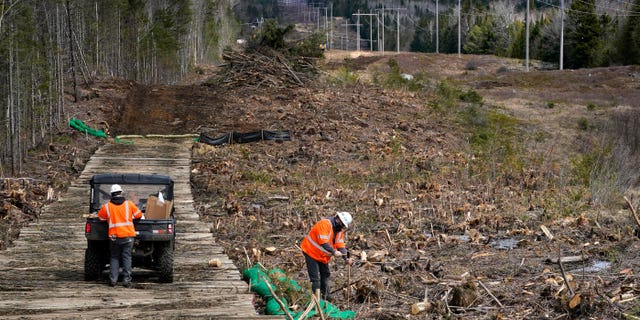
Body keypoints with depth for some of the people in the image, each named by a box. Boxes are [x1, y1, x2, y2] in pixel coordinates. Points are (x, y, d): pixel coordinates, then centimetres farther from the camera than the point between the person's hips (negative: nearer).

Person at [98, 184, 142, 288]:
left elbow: (100, 217, 16)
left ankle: (113, 279, 4)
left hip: (114, 236, 0)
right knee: (126, 257, 3)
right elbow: (139, 215, 10)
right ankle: (126, 280, -3)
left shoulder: (106, 206, 2)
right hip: (128, 235, 0)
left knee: (114, 257, 11)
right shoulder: (129, 204, 2)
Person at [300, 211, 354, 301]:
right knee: (315, 278, -9)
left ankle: (325, 296, 31)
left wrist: (346, 258, -14)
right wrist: (334, 252, -38)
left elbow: (340, 245, -2)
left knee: (325, 274, 18)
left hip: (323, 255, 9)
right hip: (311, 253, -9)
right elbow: (323, 242, -34)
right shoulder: (325, 224, -27)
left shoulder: (339, 230, 1)